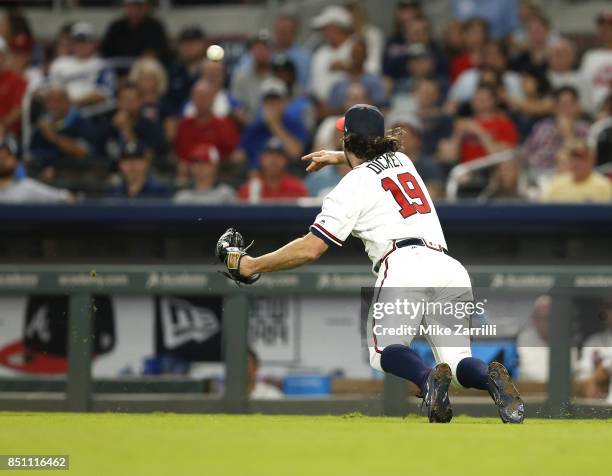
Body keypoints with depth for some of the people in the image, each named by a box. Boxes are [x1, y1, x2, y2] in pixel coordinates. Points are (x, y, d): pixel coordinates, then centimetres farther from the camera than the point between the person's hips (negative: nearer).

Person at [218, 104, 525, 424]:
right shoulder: (402, 160, 27)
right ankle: (491, 377, -29)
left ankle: (427, 377, -29)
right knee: (457, 360, 6)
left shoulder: (353, 184, 9)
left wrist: (251, 266, 12)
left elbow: (312, 248, 3)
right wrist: (339, 157, 66)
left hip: (404, 265, -5)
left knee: (384, 352, 4)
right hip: (451, 267, 6)